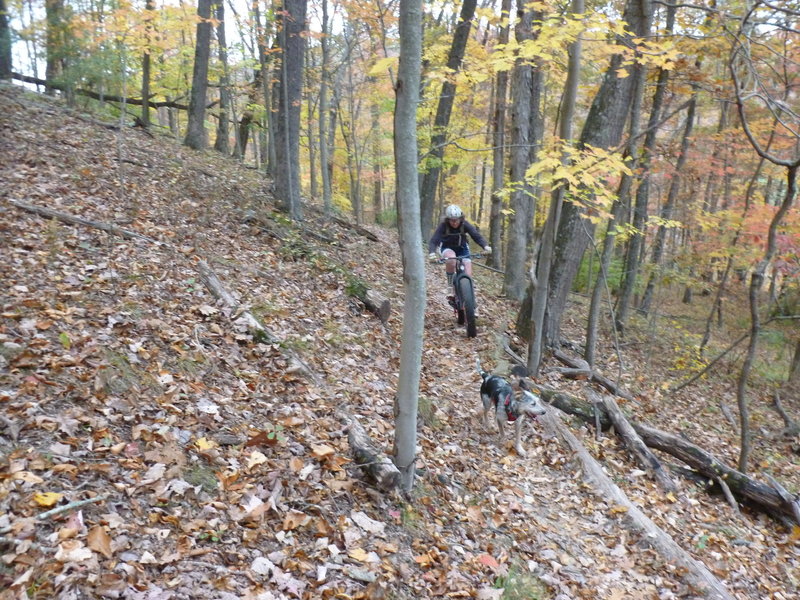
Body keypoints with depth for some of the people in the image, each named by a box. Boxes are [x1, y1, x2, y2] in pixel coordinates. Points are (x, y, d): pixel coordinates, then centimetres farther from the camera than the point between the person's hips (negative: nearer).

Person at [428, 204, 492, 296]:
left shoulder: (465, 224, -21)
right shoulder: (443, 226, -25)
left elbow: (477, 236, -28)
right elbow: (433, 241, -31)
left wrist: (485, 246, -48)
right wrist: (432, 253, -52)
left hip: (462, 248, 2)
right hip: (447, 248, -2)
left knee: (468, 276, -14)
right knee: (451, 259, -38)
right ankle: (450, 286, -21)